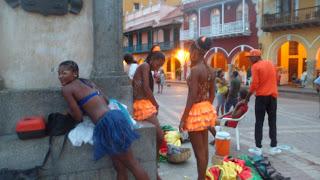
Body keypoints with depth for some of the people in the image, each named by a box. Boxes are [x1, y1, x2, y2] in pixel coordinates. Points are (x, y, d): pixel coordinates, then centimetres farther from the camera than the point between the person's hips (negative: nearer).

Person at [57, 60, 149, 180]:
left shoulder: (66, 89, 0)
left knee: (132, 164, 4)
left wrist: (69, 111, 20)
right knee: (120, 167, 17)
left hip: (106, 123, -8)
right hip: (114, 116, 9)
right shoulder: (88, 82, 22)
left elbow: (78, 116, 0)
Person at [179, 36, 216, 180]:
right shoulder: (210, 70, 7)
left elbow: (192, 97, -21)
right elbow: (212, 95, 12)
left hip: (196, 111, -9)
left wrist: (183, 118, -16)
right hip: (207, 110, 9)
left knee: (198, 151, 3)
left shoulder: (195, 69, -18)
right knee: (204, 149, 18)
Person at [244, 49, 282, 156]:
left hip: (261, 96, -5)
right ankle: (273, 147, 13)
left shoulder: (255, 66, -8)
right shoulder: (270, 64, 10)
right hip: (273, 96, 5)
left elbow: (255, 84, -14)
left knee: (259, 123, 2)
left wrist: (248, 97, -7)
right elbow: (274, 79, 14)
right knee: (272, 122, 10)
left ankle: (258, 148, 4)